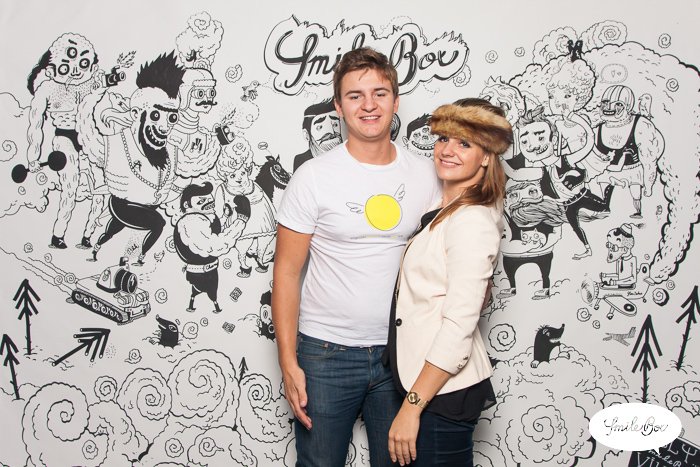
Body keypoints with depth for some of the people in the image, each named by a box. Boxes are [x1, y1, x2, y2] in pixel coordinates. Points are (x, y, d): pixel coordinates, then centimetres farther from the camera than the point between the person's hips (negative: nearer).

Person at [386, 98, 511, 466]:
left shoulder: (472, 221, -17)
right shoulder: (441, 212, 11)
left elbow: (459, 327, -22)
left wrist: (412, 407, -21)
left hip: (446, 392, -9)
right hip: (425, 380, 9)